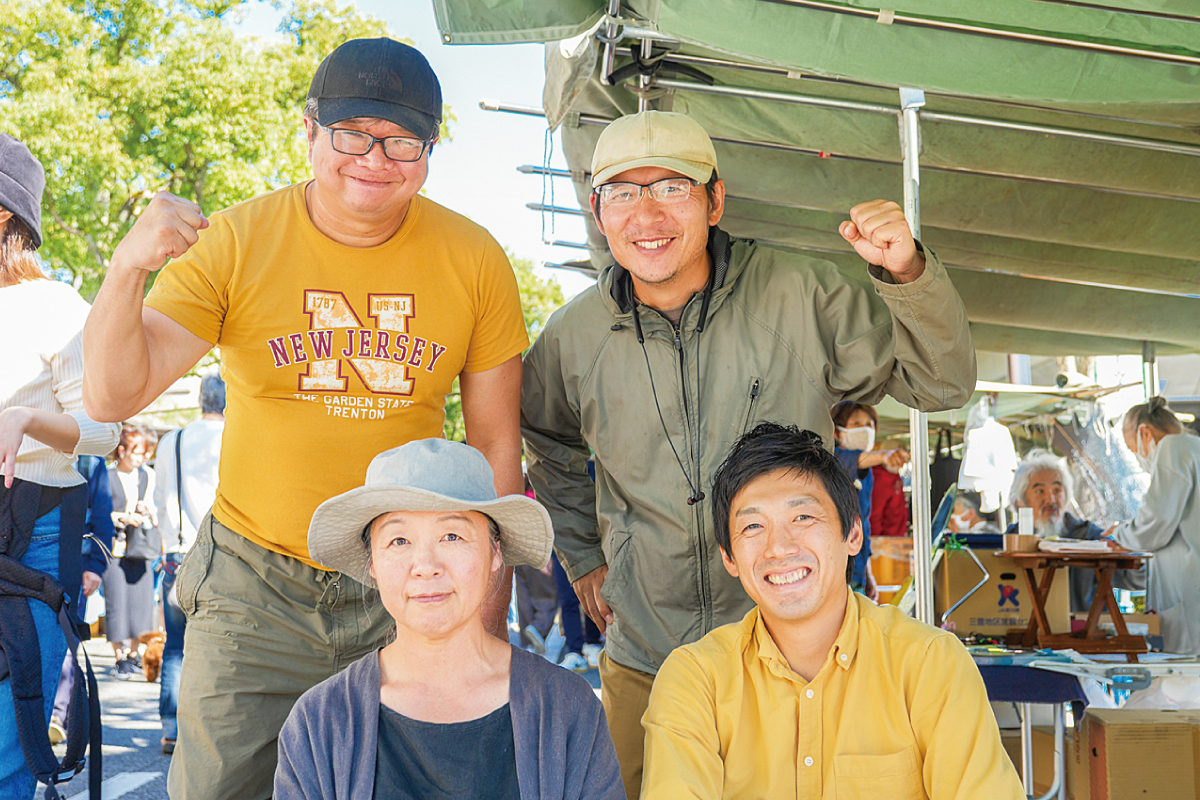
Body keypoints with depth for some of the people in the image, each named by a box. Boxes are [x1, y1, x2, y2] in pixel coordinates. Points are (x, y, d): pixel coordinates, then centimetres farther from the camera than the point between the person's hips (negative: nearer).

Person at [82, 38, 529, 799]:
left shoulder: (474, 260, -5)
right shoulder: (236, 241, -8)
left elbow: (497, 442, 2)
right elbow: (114, 395, -12)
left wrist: (491, 608, 3)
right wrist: (127, 269, -31)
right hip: (256, 585, -1)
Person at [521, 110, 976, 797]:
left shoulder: (801, 295, -10)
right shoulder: (573, 336, -2)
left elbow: (943, 384, -4)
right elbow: (547, 445, 20)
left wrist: (907, 272, -20)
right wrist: (581, 557, 16)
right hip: (644, 662, 2)